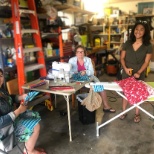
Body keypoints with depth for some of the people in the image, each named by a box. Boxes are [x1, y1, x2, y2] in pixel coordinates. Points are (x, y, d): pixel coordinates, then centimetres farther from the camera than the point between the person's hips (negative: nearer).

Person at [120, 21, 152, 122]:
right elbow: (122, 58, 1)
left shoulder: (148, 46, -7)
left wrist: (138, 72, -19)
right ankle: (124, 111, 28)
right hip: (126, 73, 2)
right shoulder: (127, 43, -2)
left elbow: (146, 62, -8)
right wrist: (125, 68, -15)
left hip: (139, 74, -1)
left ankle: (137, 114, 30)